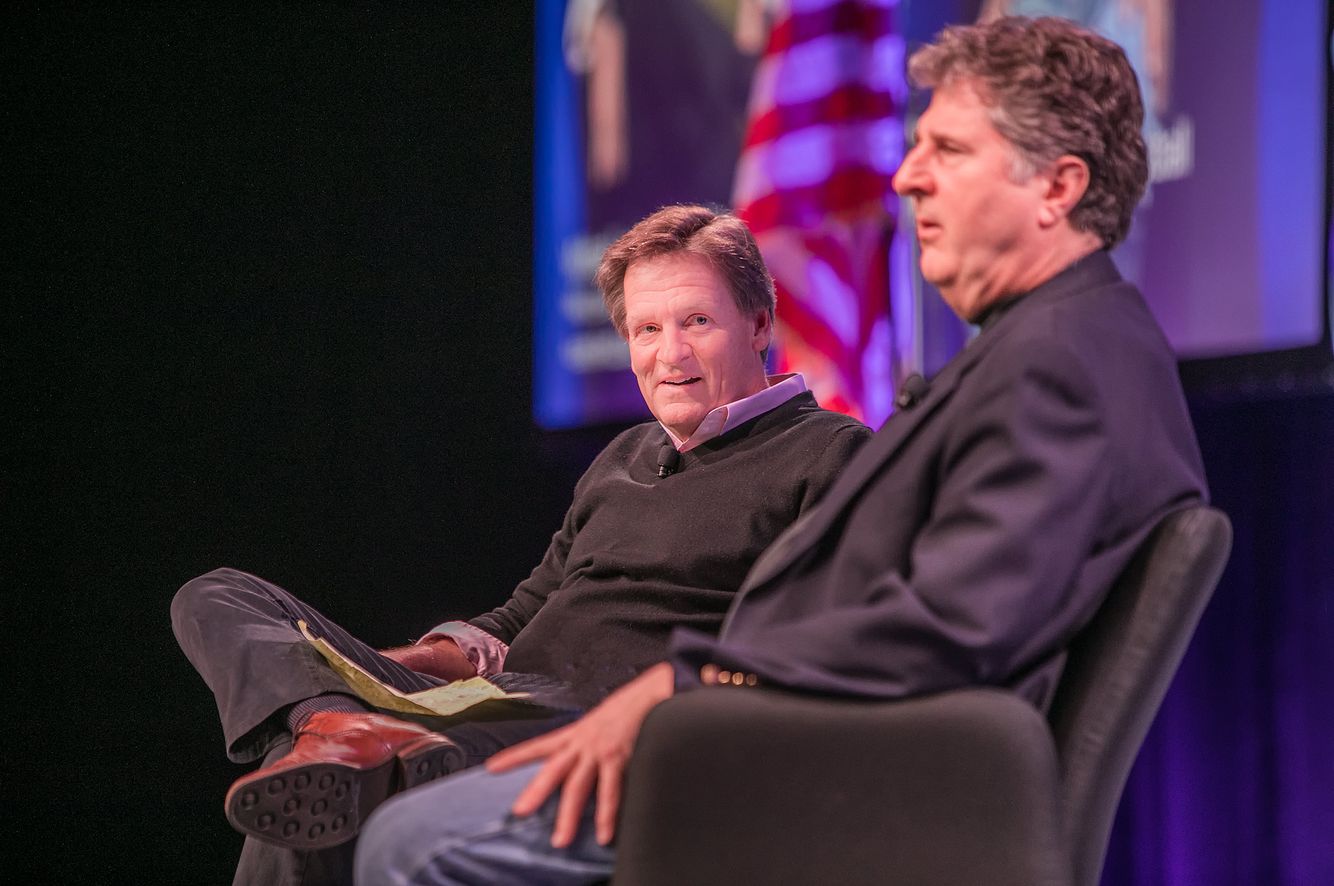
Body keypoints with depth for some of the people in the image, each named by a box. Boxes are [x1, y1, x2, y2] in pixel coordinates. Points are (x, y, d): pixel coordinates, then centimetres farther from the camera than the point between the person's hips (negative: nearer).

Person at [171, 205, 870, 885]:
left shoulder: (827, 455, 4)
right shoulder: (624, 458, 30)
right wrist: (431, 658, 10)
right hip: (488, 711, 9)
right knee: (217, 600, -8)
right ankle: (339, 725, -36)